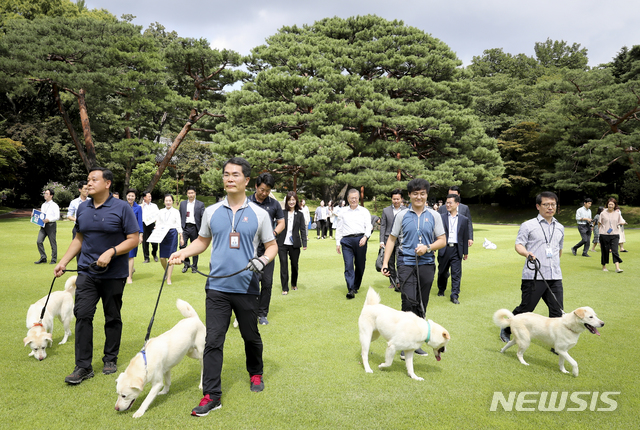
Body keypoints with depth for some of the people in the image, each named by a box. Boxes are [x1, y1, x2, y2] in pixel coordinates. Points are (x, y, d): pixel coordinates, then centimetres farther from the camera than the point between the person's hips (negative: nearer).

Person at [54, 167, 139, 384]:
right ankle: (83, 366, 4)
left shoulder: (122, 208, -8)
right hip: (87, 272, 4)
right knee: (82, 315, -4)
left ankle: (110, 359, 25)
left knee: (112, 318, 9)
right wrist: (63, 262, 10)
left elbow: (133, 239, -10)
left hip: (114, 274, -3)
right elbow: (79, 238, 17)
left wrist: (111, 252, -22)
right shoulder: (82, 208, 8)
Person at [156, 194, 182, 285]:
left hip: (173, 234, -2)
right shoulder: (160, 212, 11)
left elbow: (179, 225, 5)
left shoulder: (176, 212, 5)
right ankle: (167, 272, 28)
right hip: (162, 235, 2)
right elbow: (158, 224, 12)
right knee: (162, 257, -1)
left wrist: (181, 237, 3)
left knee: (171, 257, -5)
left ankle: (169, 278, 2)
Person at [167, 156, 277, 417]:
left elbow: (271, 245, 5)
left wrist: (263, 260, -15)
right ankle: (211, 395, 8)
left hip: (246, 288, -1)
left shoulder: (259, 214, -1)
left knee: (251, 336, 15)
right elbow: (202, 241, 16)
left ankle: (255, 374, 40)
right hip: (217, 288, 1)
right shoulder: (211, 212, 5)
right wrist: (182, 253, -1)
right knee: (213, 340, -1)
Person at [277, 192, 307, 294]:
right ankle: (285, 288, 6)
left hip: (294, 244, 1)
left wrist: (304, 243, -2)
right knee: (283, 266, -1)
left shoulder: (299, 214, 5)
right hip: (282, 244, -1)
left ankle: (294, 284, 34)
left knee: (294, 265, 12)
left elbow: (303, 229, 5)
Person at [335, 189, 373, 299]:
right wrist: (337, 242, 8)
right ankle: (350, 290, -14)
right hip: (346, 240, 0)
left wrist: (365, 237, -16)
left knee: (360, 265, 6)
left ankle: (356, 286, 23)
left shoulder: (364, 211, 12)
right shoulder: (342, 212, 15)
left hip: (360, 239, 0)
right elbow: (338, 228, 16)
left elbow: (368, 226, 3)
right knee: (348, 265, -11)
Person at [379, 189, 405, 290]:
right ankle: (393, 281, 20)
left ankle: (399, 282, -13)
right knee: (390, 262, 9)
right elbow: (383, 226, 7)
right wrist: (381, 241, 0)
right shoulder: (386, 210, 9)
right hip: (389, 239, 3)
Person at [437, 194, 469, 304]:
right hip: (444, 249, 0)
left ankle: (455, 295, 2)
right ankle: (441, 290, 34)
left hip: (456, 250, 0)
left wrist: (465, 252, 9)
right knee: (442, 272, 13)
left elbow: (465, 237, 8)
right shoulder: (441, 217, 3)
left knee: (456, 273, -3)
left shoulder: (464, 219, 6)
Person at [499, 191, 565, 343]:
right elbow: (518, 244, -7)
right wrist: (527, 253, -26)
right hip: (534, 276, -5)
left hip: (555, 277, 5)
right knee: (525, 309, 2)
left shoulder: (560, 228, 17)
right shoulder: (528, 225, 1)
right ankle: (506, 330, 24)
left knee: (557, 312, 3)